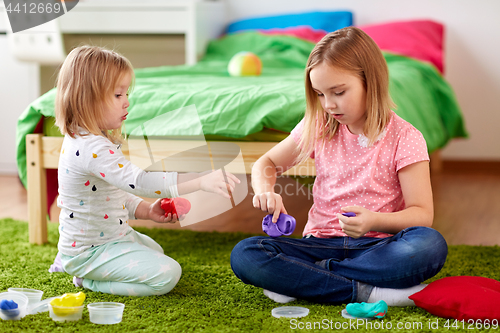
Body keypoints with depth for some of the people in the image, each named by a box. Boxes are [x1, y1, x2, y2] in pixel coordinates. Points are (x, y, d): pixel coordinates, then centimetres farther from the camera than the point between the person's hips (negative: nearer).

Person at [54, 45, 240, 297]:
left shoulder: (89, 141, 5)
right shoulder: (91, 148, -31)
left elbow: (118, 193, 14)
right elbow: (138, 181, -42)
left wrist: (147, 210, -1)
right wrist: (202, 181, -45)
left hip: (112, 236, 11)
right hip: (90, 251, -11)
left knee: (155, 251, 35)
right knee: (167, 274, -18)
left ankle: (76, 266, 22)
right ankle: (90, 281, -3)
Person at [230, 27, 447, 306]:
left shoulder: (404, 138, -5)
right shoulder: (318, 127, 7)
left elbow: (422, 214, -9)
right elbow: (267, 164, 18)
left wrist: (375, 221, -29)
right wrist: (264, 190, -7)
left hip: (376, 246, -2)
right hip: (322, 244, 3)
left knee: (431, 245, -36)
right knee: (244, 255, -24)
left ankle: (301, 281, -26)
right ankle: (366, 291, -26)